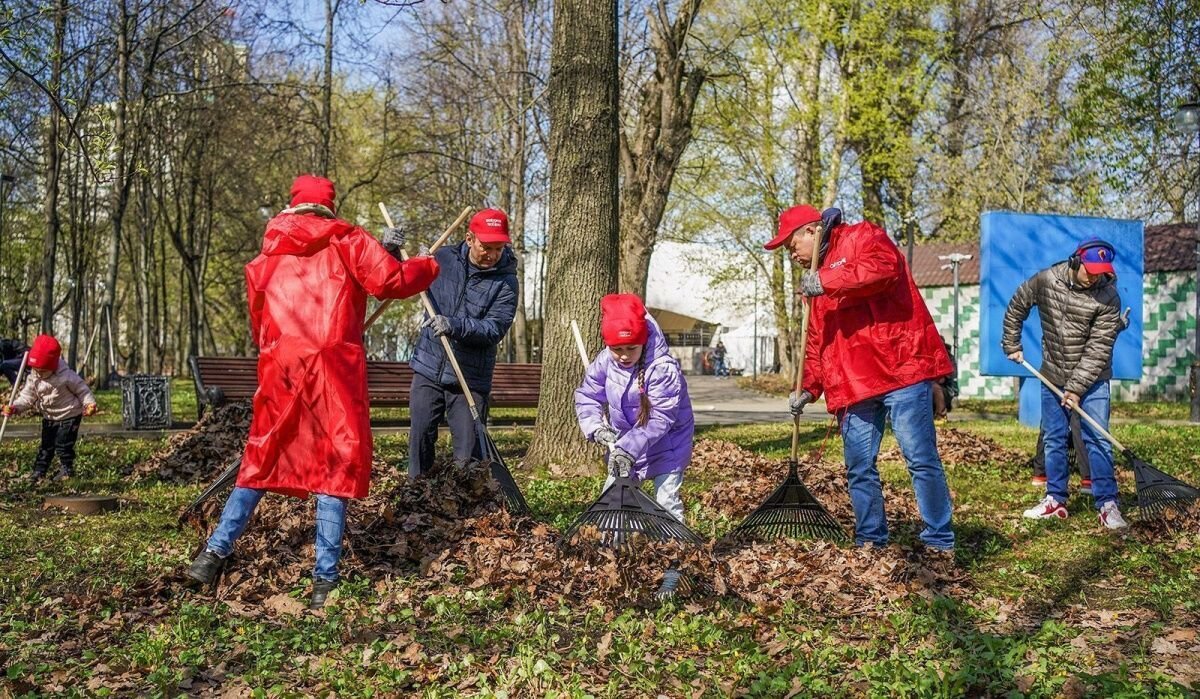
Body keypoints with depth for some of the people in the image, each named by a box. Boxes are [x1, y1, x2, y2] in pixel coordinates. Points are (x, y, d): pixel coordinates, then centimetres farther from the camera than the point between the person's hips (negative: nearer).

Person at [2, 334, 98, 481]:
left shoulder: (66, 375, -22)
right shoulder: (33, 378, -7)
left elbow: (82, 389, -14)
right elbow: (27, 397, -7)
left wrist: (90, 403, -24)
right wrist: (15, 407, -24)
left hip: (69, 415, -5)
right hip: (49, 417, 5)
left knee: (63, 444, -5)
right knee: (46, 445, 10)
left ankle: (67, 470, 11)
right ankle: (39, 470, 18)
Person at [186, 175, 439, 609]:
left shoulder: (264, 259, 20)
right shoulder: (346, 241, 7)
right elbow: (389, 281, -5)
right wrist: (429, 266, 13)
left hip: (278, 371, 4)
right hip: (334, 369, -4)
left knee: (261, 460, 17)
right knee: (335, 466, 1)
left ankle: (215, 553, 14)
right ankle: (325, 579, 1)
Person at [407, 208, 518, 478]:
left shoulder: (505, 281, -8)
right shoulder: (443, 259, 1)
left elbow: (495, 329, -19)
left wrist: (455, 326, -33)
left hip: (471, 379, -3)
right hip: (428, 369, 3)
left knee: (469, 450, -1)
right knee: (420, 437, 11)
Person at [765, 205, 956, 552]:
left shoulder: (862, 236, 3)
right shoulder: (816, 282, 24)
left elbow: (884, 266, -21)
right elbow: (817, 342, 24)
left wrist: (827, 282, -20)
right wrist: (809, 387, 11)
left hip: (900, 369, -8)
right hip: (854, 385, 8)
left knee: (921, 458, -6)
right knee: (859, 468, 8)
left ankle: (940, 542, 3)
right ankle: (870, 541, 19)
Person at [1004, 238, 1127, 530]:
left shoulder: (1108, 297, -17)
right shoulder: (1045, 280, -10)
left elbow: (1098, 349, -19)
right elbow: (1016, 308, 8)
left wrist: (1076, 388, -21)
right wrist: (1012, 346, 7)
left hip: (1091, 378, -3)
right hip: (1053, 376, 3)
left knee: (1097, 439, -5)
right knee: (1053, 439, 9)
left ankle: (1107, 504, 1)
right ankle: (1055, 500, 19)